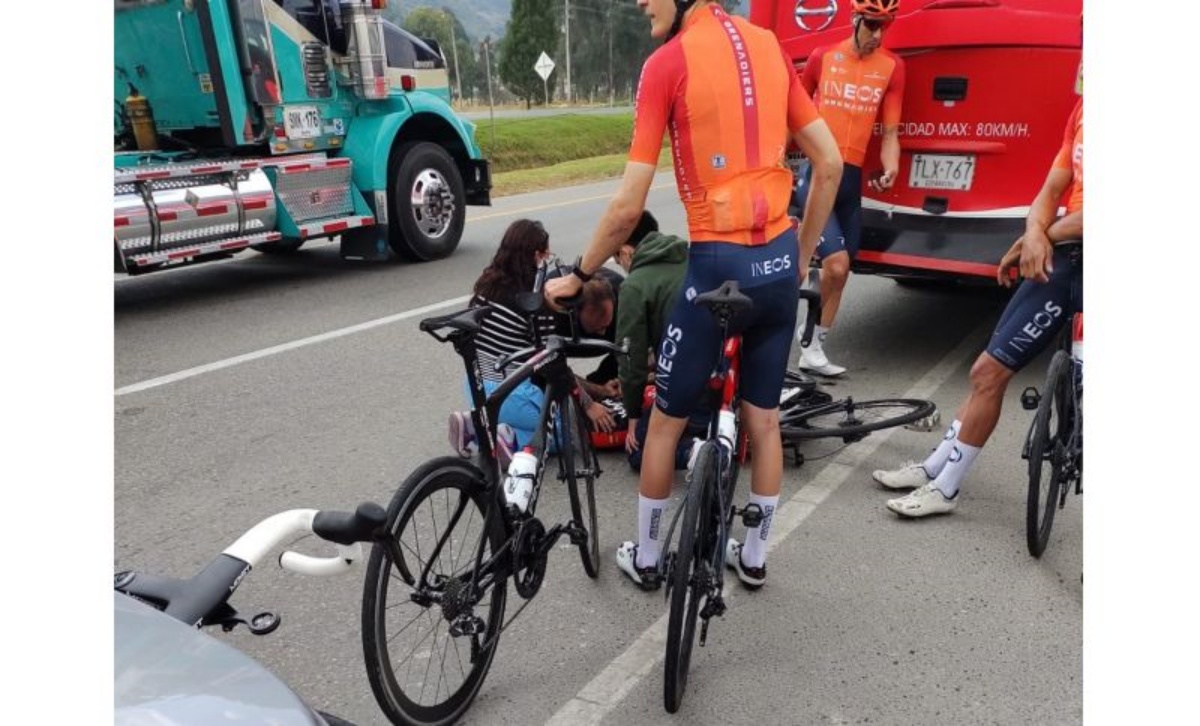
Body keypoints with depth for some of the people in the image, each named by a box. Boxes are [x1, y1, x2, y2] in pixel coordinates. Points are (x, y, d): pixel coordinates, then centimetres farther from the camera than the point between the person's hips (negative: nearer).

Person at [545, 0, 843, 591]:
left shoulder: (667, 62, -8)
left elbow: (628, 208, -11)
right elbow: (831, 165, 9)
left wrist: (577, 275, 3)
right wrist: (802, 257, 18)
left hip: (718, 264, -6)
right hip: (779, 262, 6)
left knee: (666, 420, 13)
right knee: (763, 420, 18)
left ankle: (645, 558, 30)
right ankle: (754, 556, 35)